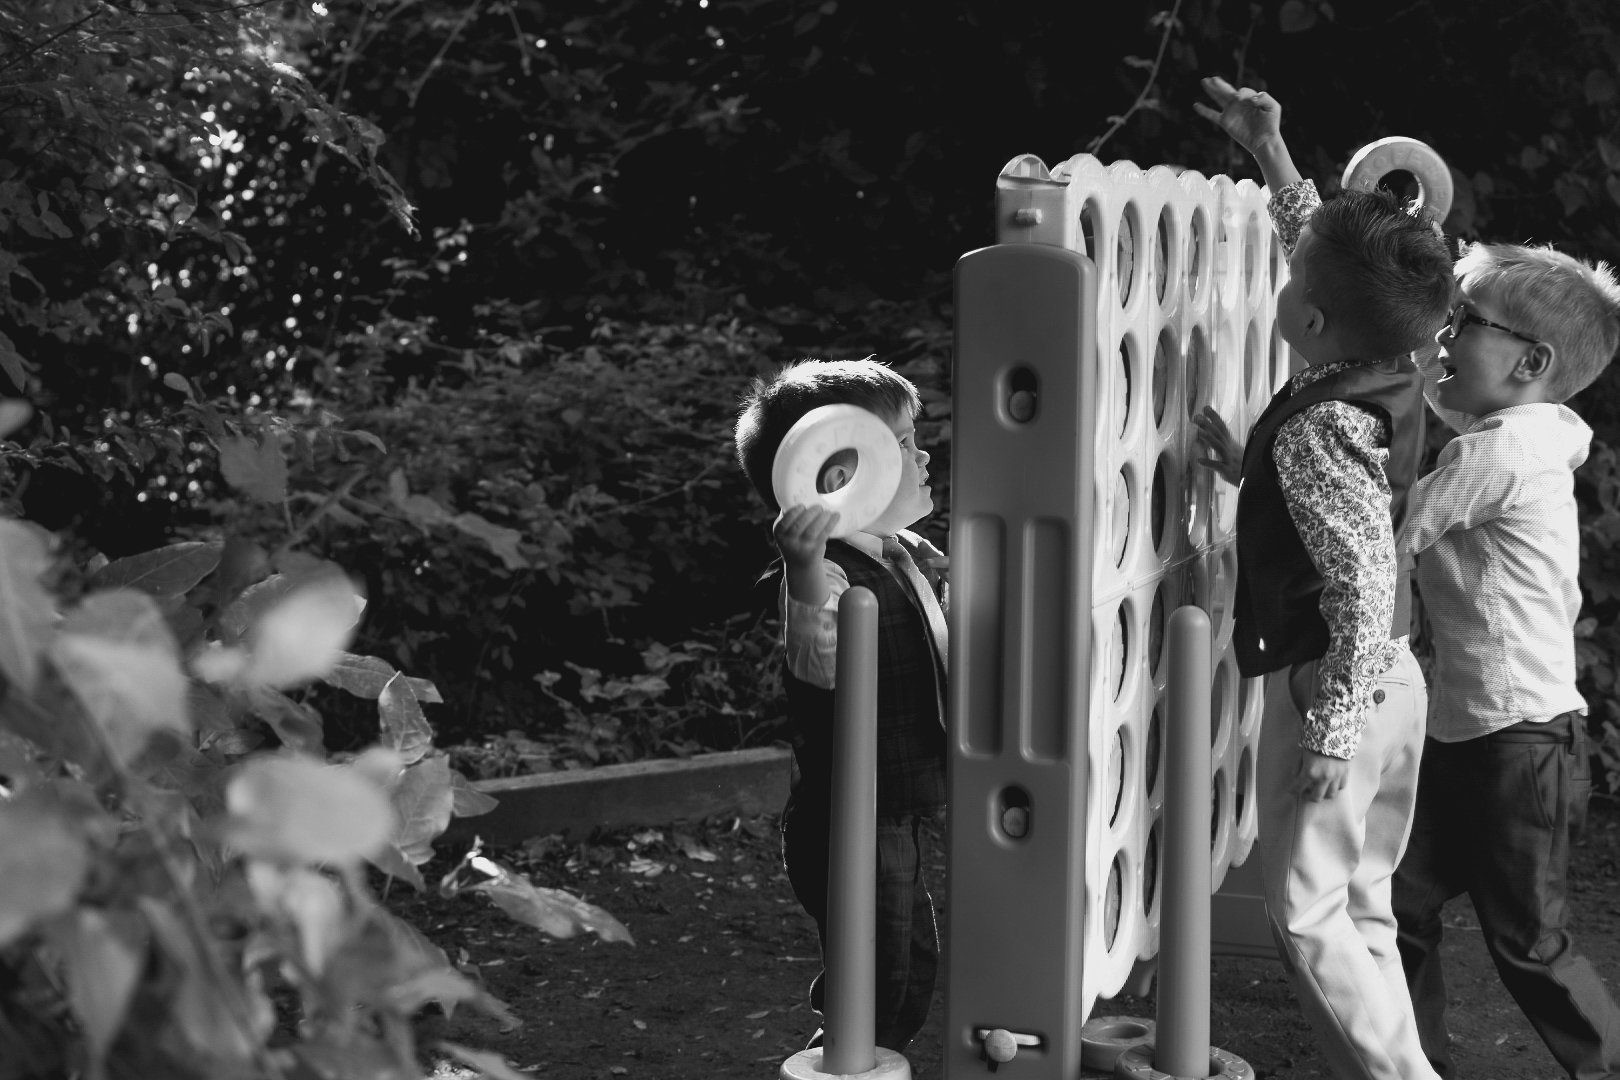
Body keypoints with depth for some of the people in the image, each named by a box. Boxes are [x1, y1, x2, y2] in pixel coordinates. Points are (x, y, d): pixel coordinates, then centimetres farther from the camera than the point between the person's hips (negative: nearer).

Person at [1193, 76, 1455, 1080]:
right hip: (1397, 679, 9)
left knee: (1310, 918, -1)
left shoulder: (1317, 429, -22)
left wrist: (1328, 734, -24)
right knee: (1365, 910, 15)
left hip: (1334, 689, -9)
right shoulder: (1396, 379, 2)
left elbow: (1365, 585, -27)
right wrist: (1268, 150, 25)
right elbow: (1320, 240, 20)